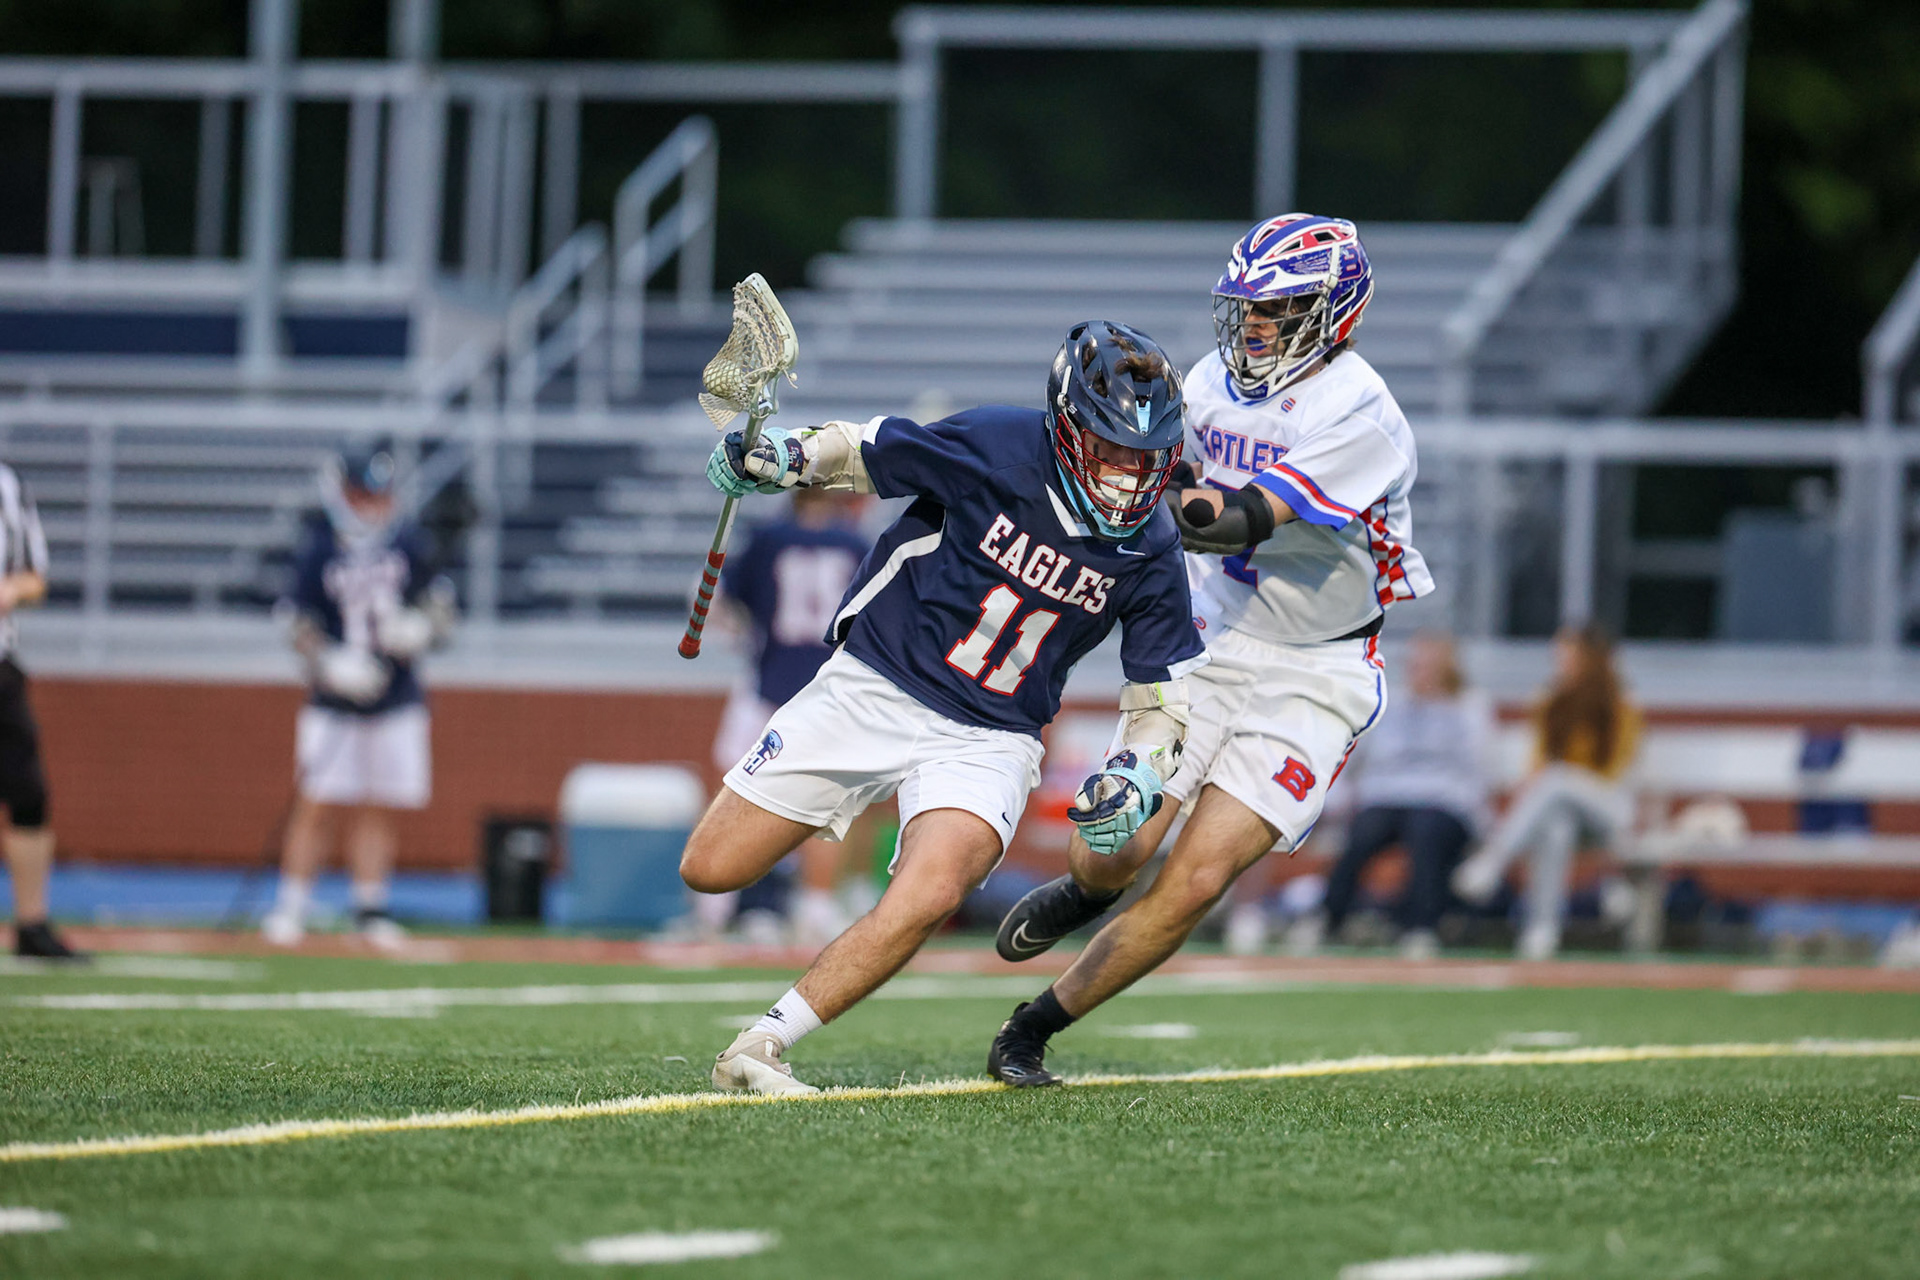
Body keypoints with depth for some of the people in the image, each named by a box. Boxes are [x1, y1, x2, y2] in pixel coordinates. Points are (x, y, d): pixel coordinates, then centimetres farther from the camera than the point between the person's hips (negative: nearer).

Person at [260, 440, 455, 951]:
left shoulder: (406, 543, 1)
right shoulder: (317, 550, -7)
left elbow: (438, 606, 9)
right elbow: (300, 627, -6)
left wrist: (420, 630, -12)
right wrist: (331, 665, -22)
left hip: (397, 702, 3)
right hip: (334, 700, -3)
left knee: (382, 810, 4)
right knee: (319, 807, -6)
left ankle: (369, 909, 14)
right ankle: (290, 909, 4)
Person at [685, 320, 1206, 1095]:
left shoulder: (1150, 552, -8)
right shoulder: (997, 450, -18)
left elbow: (1164, 689, 4)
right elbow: (868, 454, -3)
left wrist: (1136, 775, -13)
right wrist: (784, 458, -21)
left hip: (989, 738, 1)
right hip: (873, 689, -1)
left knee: (930, 895, -28)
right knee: (710, 870, -1)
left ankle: (759, 1051, -18)